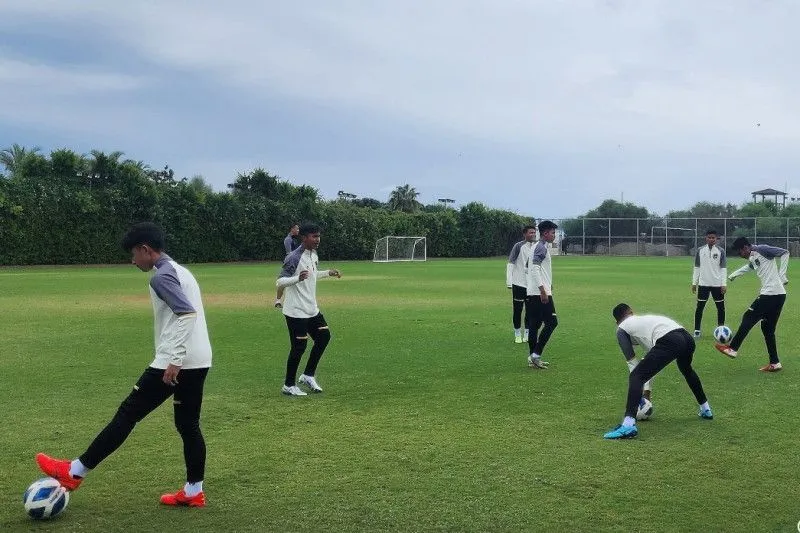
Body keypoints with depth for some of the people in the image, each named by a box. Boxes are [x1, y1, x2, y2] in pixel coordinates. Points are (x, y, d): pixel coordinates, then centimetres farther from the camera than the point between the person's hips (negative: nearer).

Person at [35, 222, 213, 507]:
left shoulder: (161, 277, -12)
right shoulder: (180, 271, 18)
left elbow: (187, 314, -24)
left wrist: (174, 361, -26)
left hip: (178, 363, -9)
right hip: (198, 362, 9)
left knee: (127, 414, -1)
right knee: (188, 425, 13)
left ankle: (74, 472, 7)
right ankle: (193, 492, 16)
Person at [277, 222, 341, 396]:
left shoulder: (313, 255, 7)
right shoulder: (294, 258, -20)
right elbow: (279, 281, -24)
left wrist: (328, 273, 19)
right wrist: (298, 278, -40)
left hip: (311, 309, 9)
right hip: (296, 310, -9)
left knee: (324, 336, 10)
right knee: (299, 346, -4)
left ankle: (308, 375, 22)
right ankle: (289, 385, 12)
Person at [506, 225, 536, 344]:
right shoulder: (519, 246, -7)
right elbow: (510, 264, -7)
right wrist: (509, 281, -11)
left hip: (531, 284, 4)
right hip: (518, 284, -4)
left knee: (530, 310, 7)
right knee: (517, 309, 3)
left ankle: (527, 334, 18)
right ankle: (517, 334, 14)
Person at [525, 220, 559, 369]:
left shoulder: (538, 247, 19)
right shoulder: (541, 248, -11)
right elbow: (535, 268, -21)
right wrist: (543, 290, -24)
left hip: (533, 293, 10)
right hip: (540, 293, -10)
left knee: (534, 324, 9)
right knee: (551, 322, -8)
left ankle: (533, 359, 11)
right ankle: (536, 355, -10)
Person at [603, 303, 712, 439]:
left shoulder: (622, 329, 20)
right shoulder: (645, 318, 40)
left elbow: (632, 362, 16)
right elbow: (653, 361, 43)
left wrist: (641, 392, 25)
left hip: (669, 341, -7)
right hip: (687, 338, 7)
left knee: (635, 377, -4)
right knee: (686, 369, 39)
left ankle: (628, 425, -22)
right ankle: (706, 410, 53)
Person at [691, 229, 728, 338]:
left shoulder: (721, 251, 0)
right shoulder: (700, 250, 3)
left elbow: (724, 268, -1)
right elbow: (696, 267, 7)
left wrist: (724, 284, -6)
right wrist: (694, 283, 4)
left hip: (717, 284, 0)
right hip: (703, 284, 0)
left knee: (721, 307, 6)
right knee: (699, 307, 1)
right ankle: (697, 330, 7)